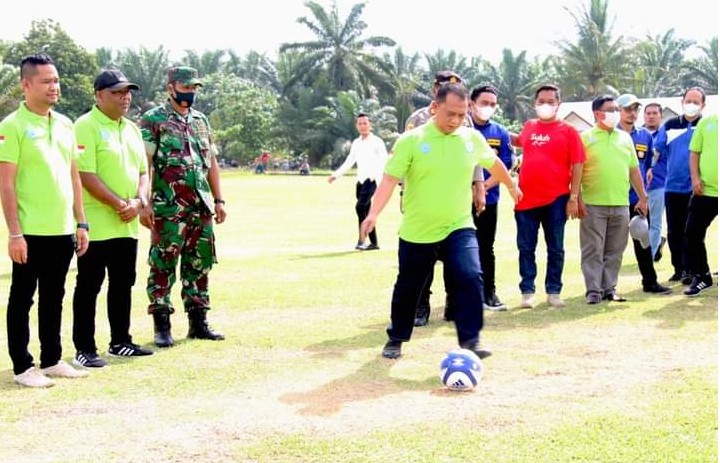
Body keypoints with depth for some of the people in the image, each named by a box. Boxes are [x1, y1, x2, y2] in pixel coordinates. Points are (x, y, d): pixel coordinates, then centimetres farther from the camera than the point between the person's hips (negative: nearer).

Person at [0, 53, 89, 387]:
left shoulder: (65, 124, 11)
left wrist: (80, 223, 12)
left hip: (62, 230, 7)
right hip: (30, 232, -6)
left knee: (54, 298, 15)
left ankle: (52, 360, 25)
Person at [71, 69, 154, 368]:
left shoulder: (132, 129, 14)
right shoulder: (86, 127, -10)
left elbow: (142, 171, 16)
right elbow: (86, 175, -17)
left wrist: (139, 201, -3)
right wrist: (119, 204, -18)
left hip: (127, 225, 8)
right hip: (96, 225, -7)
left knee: (123, 284, 14)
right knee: (89, 286, -1)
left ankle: (120, 342, 25)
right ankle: (84, 349, 6)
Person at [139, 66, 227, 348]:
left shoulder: (201, 120, 15)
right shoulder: (153, 121, -4)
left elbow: (211, 163, 18)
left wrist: (218, 200, 13)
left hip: (201, 208, 6)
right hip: (168, 209, -6)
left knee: (199, 266, 10)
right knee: (163, 267, -2)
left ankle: (198, 323, 18)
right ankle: (162, 327, 5)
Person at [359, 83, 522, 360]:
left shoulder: (473, 138, 0)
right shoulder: (411, 140, -12)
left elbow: (494, 164, 20)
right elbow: (390, 179, -16)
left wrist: (511, 186, 34)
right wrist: (374, 213, -29)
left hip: (459, 228, 1)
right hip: (416, 232, -1)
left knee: (470, 279, -20)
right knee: (407, 290, 12)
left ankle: (470, 341, -11)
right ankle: (396, 339, 34)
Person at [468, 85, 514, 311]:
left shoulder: (501, 133, 6)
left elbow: (505, 167, 2)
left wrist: (484, 186, -12)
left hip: (488, 199, 3)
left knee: (486, 247, 9)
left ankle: (489, 293, 15)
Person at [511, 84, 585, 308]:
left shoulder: (568, 131, -3)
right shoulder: (528, 127, 8)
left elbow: (577, 165, -4)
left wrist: (573, 197, -8)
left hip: (556, 199, -3)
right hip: (526, 198, 3)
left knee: (556, 249, 7)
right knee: (526, 248, 5)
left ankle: (553, 291, 16)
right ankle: (527, 291, 13)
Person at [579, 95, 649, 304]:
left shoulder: (625, 137, 14)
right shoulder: (585, 137, 0)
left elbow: (634, 170, 18)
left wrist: (642, 197, 16)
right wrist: (578, 200, -10)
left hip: (621, 204, 4)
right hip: (593, 205, -4)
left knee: (615, 251, 8)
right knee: (593, 250, -1)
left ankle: (609, 288, 17)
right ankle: (593, 290, 4)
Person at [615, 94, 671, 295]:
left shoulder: (646, 136, 9)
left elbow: (649, 163, 16)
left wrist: (645, 191, 11)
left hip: (638, 197, 4)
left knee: (643, 240, 10)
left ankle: (650, 281, 16)